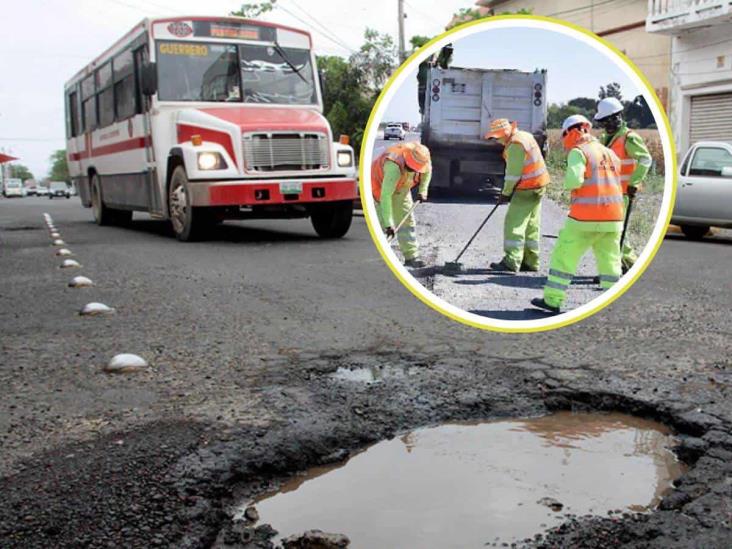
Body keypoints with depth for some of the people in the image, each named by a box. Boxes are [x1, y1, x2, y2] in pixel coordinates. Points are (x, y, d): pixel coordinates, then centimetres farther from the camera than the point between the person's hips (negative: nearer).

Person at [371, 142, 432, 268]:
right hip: (380, 185, -6)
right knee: (382, 222, -11)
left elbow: (427, 172, 2)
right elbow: (386, 196, -46)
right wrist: (388, 224, -47)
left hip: (401, 187, 6)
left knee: (407, 221, 2)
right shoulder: (394, 167, -44)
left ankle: (411, 256, 4)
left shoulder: (420, 158, -25)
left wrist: (422, 191, -5)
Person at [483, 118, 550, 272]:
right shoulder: (524, 136, 13)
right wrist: (508, 190, 9)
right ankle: (530, 262, 18)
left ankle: (511, 262, -11)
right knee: (531, 225, 13)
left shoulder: (515, 144, -19)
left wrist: (506, 193, -5)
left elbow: (513, 173, -16)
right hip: (537, 186, 10)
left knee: (514, 223, -9)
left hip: (527, 189, -10)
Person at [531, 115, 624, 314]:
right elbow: (615, 183, 19)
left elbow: (574, 181, -19)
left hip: (585, 218, -6)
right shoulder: (611, 153, 15)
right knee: (610, 261, 11)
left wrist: (568, 182, 1)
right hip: (613, 217, 6)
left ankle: (552, 300, 9)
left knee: (563, 256, 5)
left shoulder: (578, 152, -6)